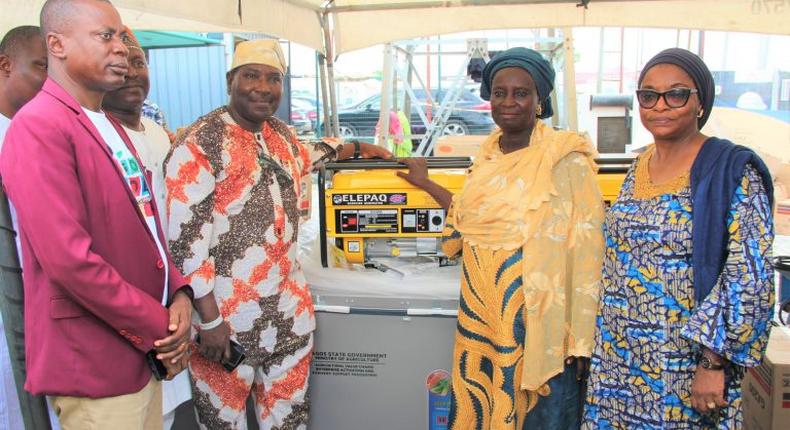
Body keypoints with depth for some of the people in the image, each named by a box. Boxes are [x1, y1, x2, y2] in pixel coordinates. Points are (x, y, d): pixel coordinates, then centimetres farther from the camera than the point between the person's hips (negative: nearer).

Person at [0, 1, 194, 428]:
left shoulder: (108, 125, 12)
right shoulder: (38, 127, -16)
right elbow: (69, 259, -25)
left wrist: (178, 292, -2)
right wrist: (159, 327, -15)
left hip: (142, 350, 8)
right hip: (94, 363, -8)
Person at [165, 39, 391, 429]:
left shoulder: (280, 134, 8)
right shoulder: (199, 144, -13)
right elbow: (185, 239, -17)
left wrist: (355, 148, 31)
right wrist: (209, 319, -18)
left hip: (289, 306, 7)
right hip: (227, 311, -6)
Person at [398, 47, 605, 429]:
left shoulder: (565, 157, -13)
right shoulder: (489, 152, 8)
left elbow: (585, 248, -15)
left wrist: (581, 338, -17)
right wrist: (425, 183, 25)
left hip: (535, 319, -6)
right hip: (481, 311, 6)